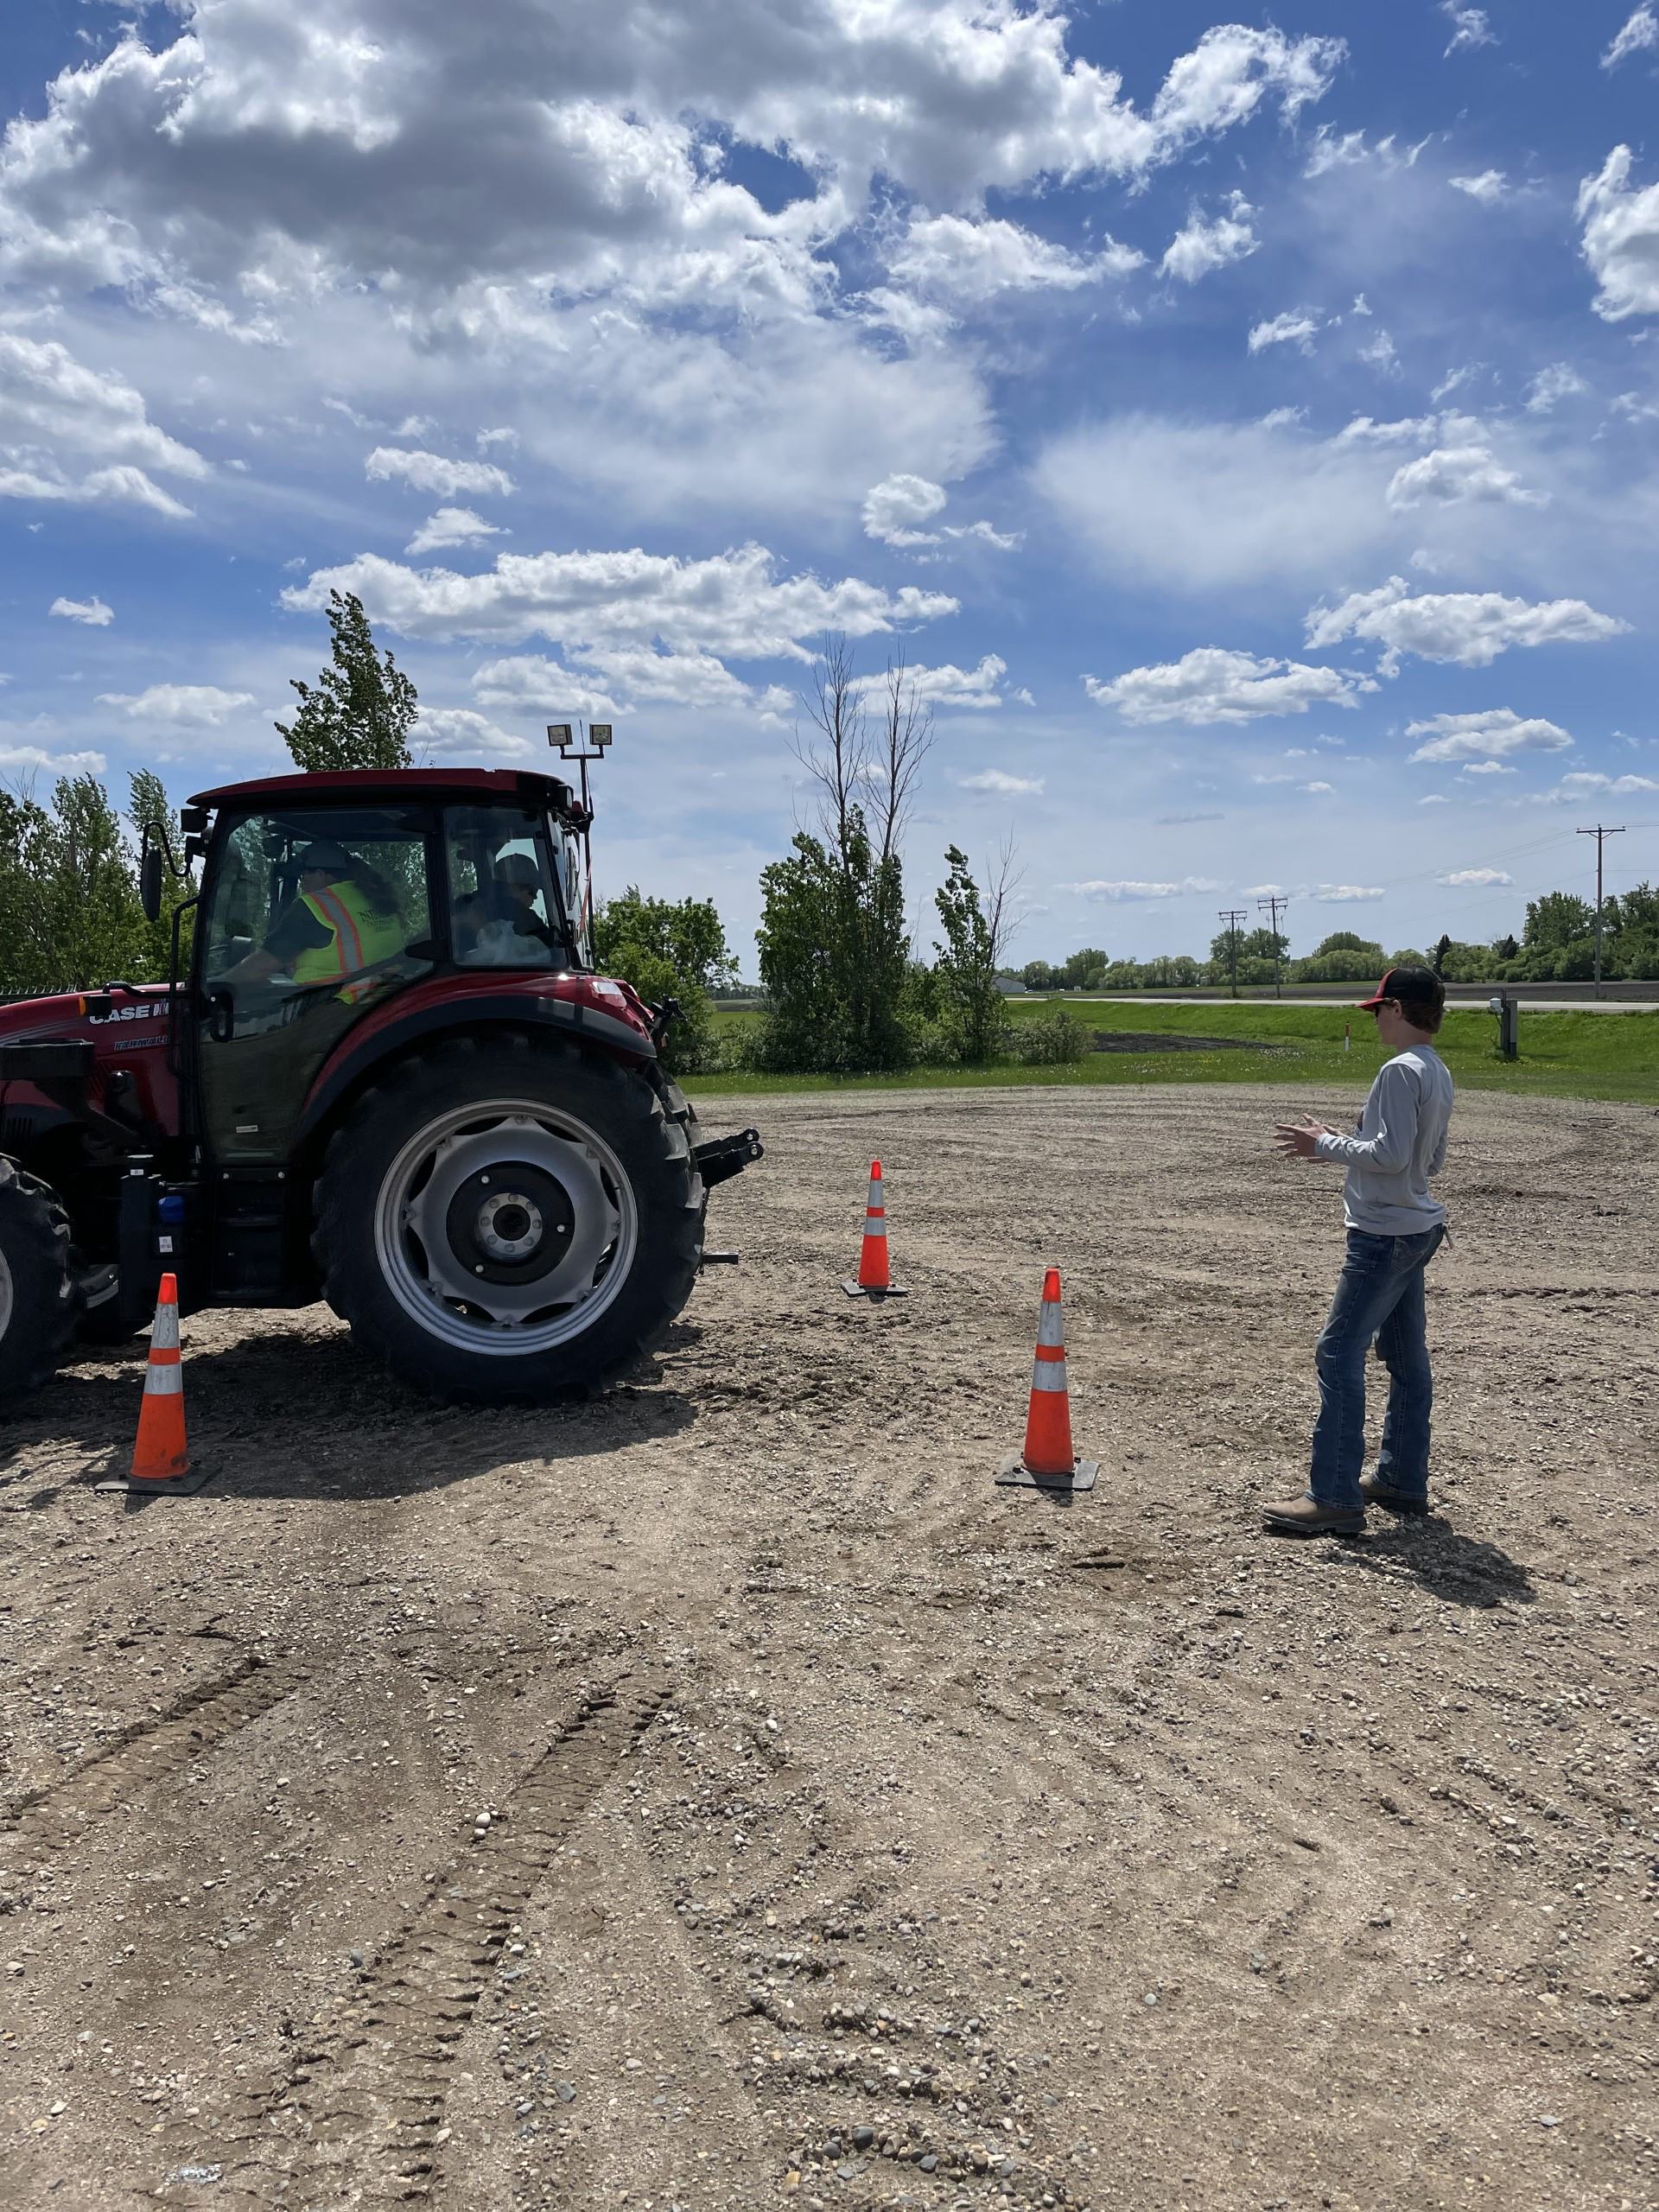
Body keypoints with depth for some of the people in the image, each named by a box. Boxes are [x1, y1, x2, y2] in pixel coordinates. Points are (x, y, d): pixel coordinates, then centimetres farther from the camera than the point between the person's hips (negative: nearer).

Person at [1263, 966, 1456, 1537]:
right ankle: (1402, 1480, 25)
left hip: (1385, 1235, -10)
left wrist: (1325, 1144, -11)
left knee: (1339, 1355, -10)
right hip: (1418, 1228, 11)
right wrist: (1337, 1144, 17)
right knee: (1406, 1357, 16)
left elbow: (1390, 1156, -23)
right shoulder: (1439, 1073, 12)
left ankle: (1335, 1498, -10)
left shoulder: (1402, 1071, -18)